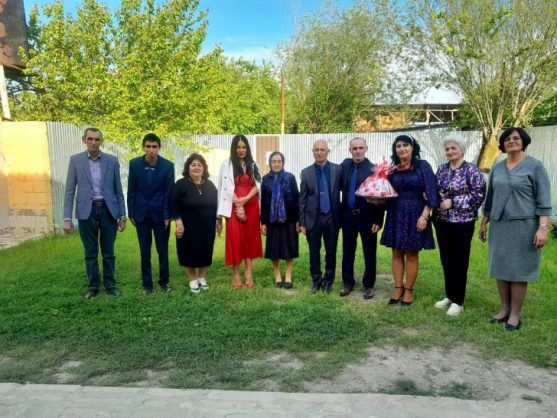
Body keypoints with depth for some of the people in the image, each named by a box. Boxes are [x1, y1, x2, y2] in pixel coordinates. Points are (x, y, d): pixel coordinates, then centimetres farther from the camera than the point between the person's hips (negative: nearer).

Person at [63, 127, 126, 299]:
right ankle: (93, 285, 20)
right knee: (90, 252, 8)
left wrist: (122, 215, 2)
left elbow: (118, 190, 5)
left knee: (108, 251, 8)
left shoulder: (112, 160, 2)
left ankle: (110, 284, 21)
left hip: (108, 210, 0)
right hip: (86, 211, 0)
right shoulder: (75, 160, 1)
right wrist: (67, 218, -5)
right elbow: (70, 191, 1)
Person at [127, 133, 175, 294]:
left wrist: (167, 215, -9)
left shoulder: (168, 165, -7)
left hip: (160, 214, -1)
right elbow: (131, 190, 2)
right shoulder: (134, 163, -3)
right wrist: (131, 213, 0)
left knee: (163, 250, 8)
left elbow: (169, 192, -6)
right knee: (144, 251, 7)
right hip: (141, 213, 1)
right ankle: (147, 283, 18)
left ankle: (164, 281, 23)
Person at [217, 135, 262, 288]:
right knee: (235, 238, -4)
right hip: (234, 206, -3)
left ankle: (248, 272, 12)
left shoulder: (253, 165, 11)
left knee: (250, 237, 6)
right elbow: (228, 187, -7)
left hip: (251, 206, 3)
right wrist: (238, 206, -14)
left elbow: (257, 184, 3)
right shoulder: (227, 164, 1)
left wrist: (246, 199, -13)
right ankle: (236, 273, 5)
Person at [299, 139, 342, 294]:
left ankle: (328, 281, 26)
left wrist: (341, 216, -3)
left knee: (331, 252, 9)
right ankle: (316, 281, 26)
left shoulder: (338, 169, -2)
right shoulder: (306, 172, 1)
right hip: (313, 218, 1)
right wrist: (302, 222, -1)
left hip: (332, 217, 0)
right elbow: (302, 199, 1)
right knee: (314, 252, 9)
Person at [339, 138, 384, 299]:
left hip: (367, 216, -4)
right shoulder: (345, 165, 5)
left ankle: (368, 285, 21)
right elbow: (341, 186, 12)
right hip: (348, 215, 4)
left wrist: (378, 220, -14)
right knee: (347, 251, 13)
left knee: (369, 253, 7)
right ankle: (348, 283, 27)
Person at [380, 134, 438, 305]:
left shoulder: (422, 166, -5)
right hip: (395, 215, 4)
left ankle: (409, 290, 16)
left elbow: (431, 192, -8)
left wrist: (424, 216, -15)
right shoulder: (393, 169, 7)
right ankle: (398, 288, 19)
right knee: (397, 253, 8)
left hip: (415, 215, -4)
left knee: (411, 254, 5)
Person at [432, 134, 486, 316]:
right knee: (446, 259, 12)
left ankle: (458, 301, 13)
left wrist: (453, 202, -17)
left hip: (462, 222, -6)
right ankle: (449, 296, 26)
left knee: (459, 261, 2)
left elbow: (479, 195, -14)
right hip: (441, 221, 6)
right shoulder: (441, 169, 10)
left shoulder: (472, 170, -7)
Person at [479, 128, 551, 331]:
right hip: (499, 225, 5)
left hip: (524, 225, -5)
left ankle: (515, 314, 12)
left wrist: (542, 228, -15)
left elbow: (544, 200, -7)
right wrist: (484, 223, 15)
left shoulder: (535, 166, -3)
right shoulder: (497, 168, 10)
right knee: (501, 268, 9)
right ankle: (504, 309, 22)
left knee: (518, 270, 1)